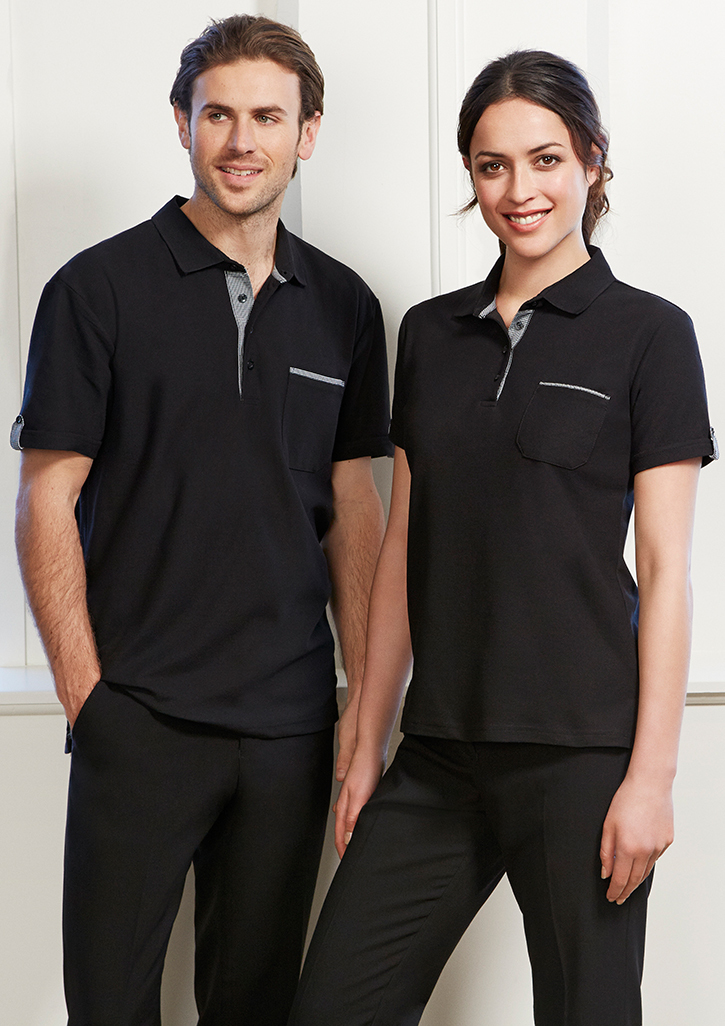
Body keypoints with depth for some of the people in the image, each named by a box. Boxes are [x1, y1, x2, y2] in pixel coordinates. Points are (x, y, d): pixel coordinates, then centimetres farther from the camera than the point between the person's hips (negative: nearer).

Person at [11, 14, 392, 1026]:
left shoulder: (342, 305, 9)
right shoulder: (100, 288, -3)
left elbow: (352, 512, 12)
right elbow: (46, 502, -4)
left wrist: (364, 700, 6)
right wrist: (87, 695, -9)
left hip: (291, 722, 4)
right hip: (141, 717, -3)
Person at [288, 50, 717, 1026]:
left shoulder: (646, 334, -2)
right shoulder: (430, 334, 12)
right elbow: (403, 552, 13)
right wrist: (368, 745, 11)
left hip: (581, 751, -5)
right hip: (440, 756, 5)